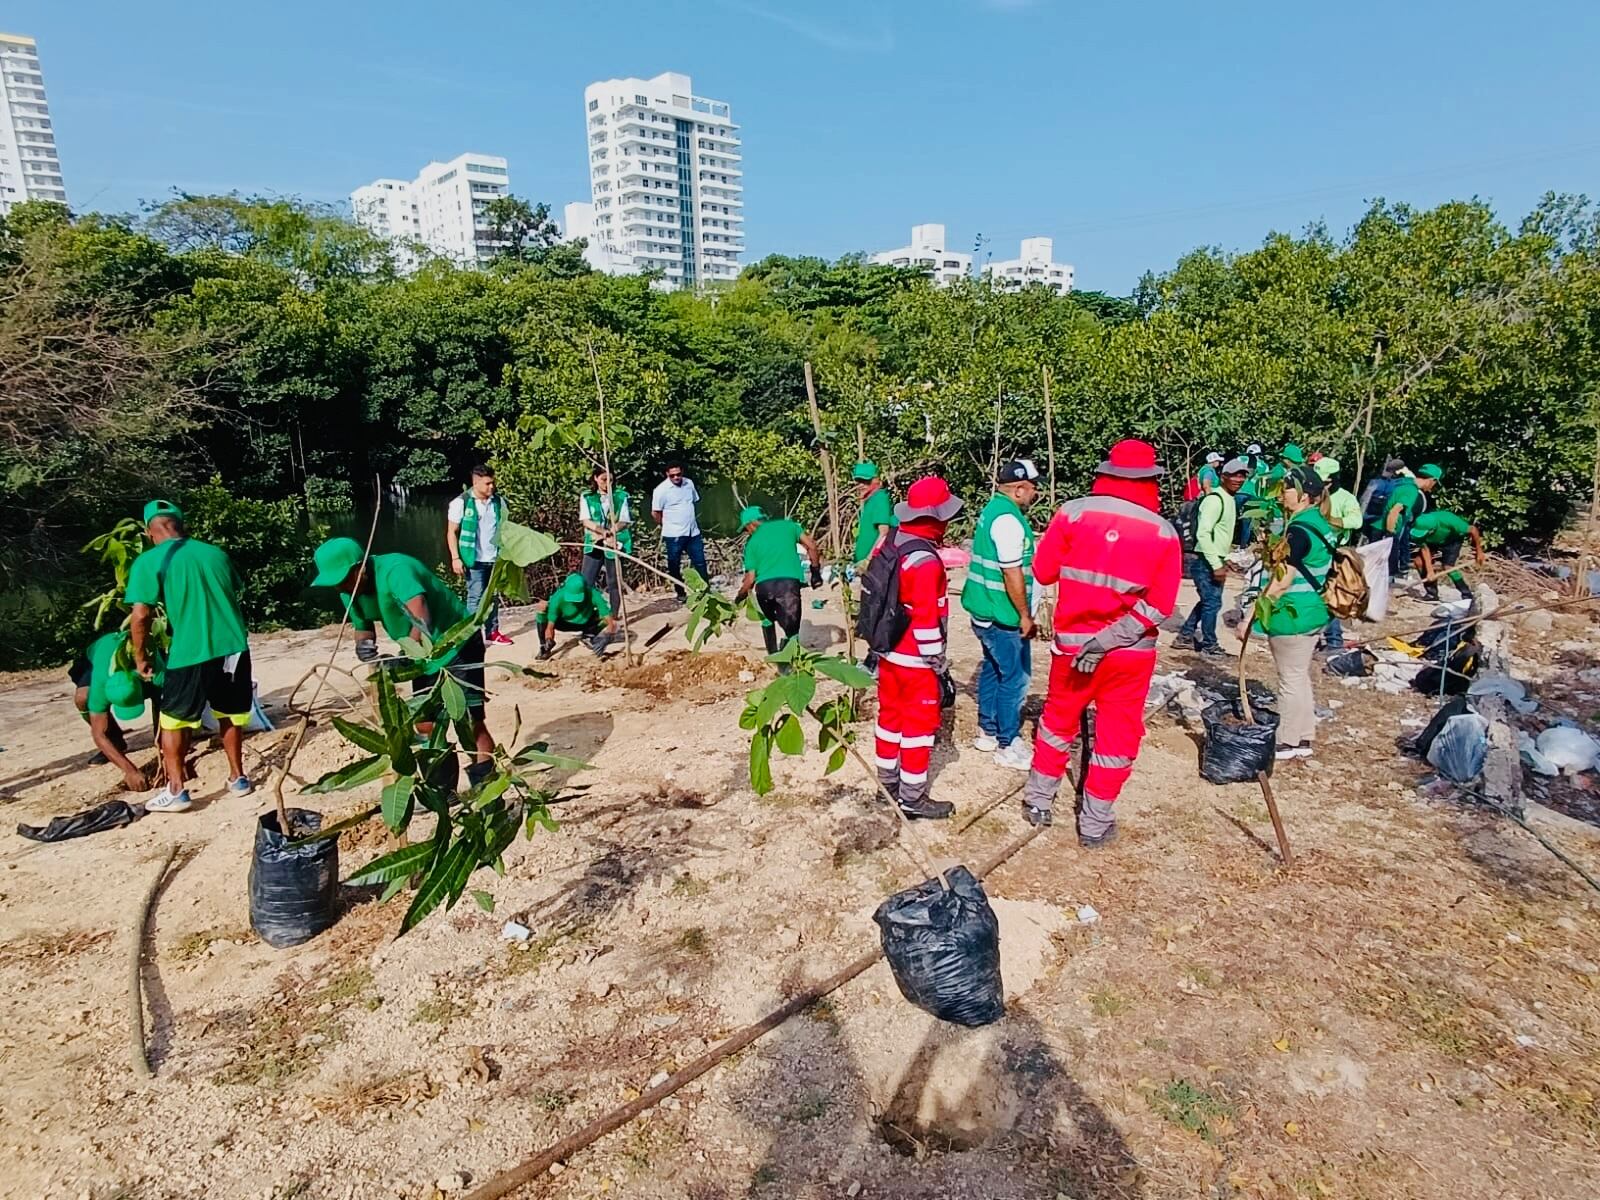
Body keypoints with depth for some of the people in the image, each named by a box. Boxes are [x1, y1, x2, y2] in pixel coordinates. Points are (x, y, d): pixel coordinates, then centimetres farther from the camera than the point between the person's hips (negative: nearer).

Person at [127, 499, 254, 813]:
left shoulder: (149, 562, -3)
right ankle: (238, 778, 26)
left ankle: (176, 791, 13)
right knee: (230, 715, 19)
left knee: (173, 721, 12)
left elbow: (141, 615, -8)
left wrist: (141, 657, 5)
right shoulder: (215, 553, 12)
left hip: (191, 654, -4)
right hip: (234, 646, 5)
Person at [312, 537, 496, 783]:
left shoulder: (395, 570, -29)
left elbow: (422, 621, -41)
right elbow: (363, 628, 9)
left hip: (458, 642, -8)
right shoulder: (350, 591, -3)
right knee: (425, 726, 6)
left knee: (469, 721, -12)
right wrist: (364, 644, -14)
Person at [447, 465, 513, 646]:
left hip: (496, 558, 4)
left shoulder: (499, 501, 5)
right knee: (476, 597, -1)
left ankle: (493, 631, 19)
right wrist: (455, 558, -11)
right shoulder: (461, 502, -7)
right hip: (474, 560, -4)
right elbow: (452, 532, -4)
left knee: (494, 597, 10)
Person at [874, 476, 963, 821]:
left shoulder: (890, 546, 4)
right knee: (920, 725, 3)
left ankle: (888, 783, 31)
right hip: (915, 660, -9)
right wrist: (939, 664, -16)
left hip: (888, 651, 9)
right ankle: (912, 799, 12)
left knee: (891, 715, 18)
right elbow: (926, 619, -24)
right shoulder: (926, 561, -23)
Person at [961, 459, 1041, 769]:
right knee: (1014, 677, -1)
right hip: (1002, 615, -10)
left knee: (992, 669, 19)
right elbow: (1012, 572, -23)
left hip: (984, 611, 10)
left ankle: (988, 732, 30)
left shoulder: (992, 509, 10)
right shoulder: (1008, 519, -21)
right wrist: (1025, 615, -16)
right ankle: (1008, 746, 8)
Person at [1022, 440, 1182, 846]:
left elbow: (1043, 572, -4)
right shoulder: (1163, 532, -8)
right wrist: (1110, 640, -10)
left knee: (1058, 722, 21)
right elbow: (1158, 606, -13)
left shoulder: (1073, 512, -9)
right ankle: (1094, 824, 21)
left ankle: (1038, 801, 33)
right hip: (1130, 652, -1)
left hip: (1072, 642, 1)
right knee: (1117, 736, 13)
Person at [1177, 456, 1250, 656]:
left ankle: (1186, 636, 29)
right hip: (1205, 561, -10)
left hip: (1215, 560, 10)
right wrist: (1216, 565, -25)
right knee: (1213, 602, -1)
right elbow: (1202, 534, -26)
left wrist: (1223, 560, 21)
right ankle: (1209, 645, 13)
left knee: (1208, 600, 18)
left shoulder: (1230, 500, 13)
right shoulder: (1215, 499, -18)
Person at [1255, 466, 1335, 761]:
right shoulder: (1320, 523, 9)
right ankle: (1303, 739, 28)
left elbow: (1282, 581, -23)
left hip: (1292, 616, -10)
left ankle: (1287, 743, 13)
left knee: (1290, 681, 2)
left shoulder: (1299, 531, -21)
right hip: (1312, 612, 10)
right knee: (1300, 678, 18)